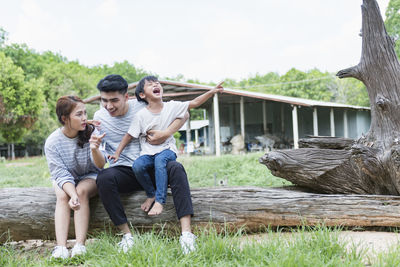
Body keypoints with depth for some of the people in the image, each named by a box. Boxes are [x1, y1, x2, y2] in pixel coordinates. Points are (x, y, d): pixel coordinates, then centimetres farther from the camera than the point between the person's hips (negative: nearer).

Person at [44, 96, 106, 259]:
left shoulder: (92, 132, -18)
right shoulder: (52, 142, -18)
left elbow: (101, 165, -22)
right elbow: (61, 174, -20)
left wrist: (95, 150, -44)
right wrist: (73, 195, -38)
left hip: (90, 176, -1)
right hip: (64, 180, 1)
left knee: (82, 190, -31)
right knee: (62, 196, -30)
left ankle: (80, 245, -38)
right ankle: (61, 247, -39)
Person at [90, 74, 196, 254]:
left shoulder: (143, 106, -3)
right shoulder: (99, 117, 2)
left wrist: (166, 134, -13)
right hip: (123, 173, 1)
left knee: (176, 168, -31)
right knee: (104, 178, -32)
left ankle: (186, 233, -38)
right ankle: (126, 234, -24)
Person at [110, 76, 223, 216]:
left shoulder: (171, 107, 0)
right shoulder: (141, 115, -2)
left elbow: (194, 103, 1)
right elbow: (129, 135, 3)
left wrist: (212, 92, -7)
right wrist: (117, 153, -1)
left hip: (167, 149, -1)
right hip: (148, 152, 1)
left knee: (160, 160, -35)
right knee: (137, 166, -28)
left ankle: (159, 200, -27)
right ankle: (151, 194, -1)